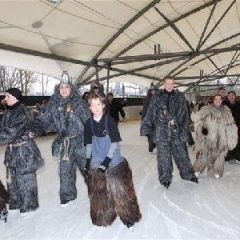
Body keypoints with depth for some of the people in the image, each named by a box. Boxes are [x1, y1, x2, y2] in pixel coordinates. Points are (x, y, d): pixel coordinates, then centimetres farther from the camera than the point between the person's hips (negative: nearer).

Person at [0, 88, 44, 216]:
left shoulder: (22, 113, -18)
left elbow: (11, 132, -25)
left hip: (24, 149, -8)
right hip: (12, 149, 8)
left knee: (25, 177, 5)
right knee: (12, 177, 17)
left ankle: (28, 206, 22)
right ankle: (16, 202, 36)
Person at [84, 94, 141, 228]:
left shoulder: (109, 120, -13)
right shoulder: (89, 123, -1)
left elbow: (115, 142, -13)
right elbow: (89, 143, 9)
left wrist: (107, 161, -17)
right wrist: (88, 160, 6)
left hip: (113, 162, -3)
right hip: (96, 163, 4)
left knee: (119, 190, 4)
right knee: (98, 191, 12)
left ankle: (129, 216, 25)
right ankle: (103, 217, 34)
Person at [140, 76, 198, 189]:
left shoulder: (180, 97, 5)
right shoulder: (157, 97, 2)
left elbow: (184, 115, 3)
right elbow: (150, 113, 0)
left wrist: (184, 130, -4)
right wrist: (145, 127, -5)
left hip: (177, 130, 1)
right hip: (162, 131, -1)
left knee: (181, 153, 11)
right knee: (163, 155, 4)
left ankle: (188, 174, 32)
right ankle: (165, 178, 21)